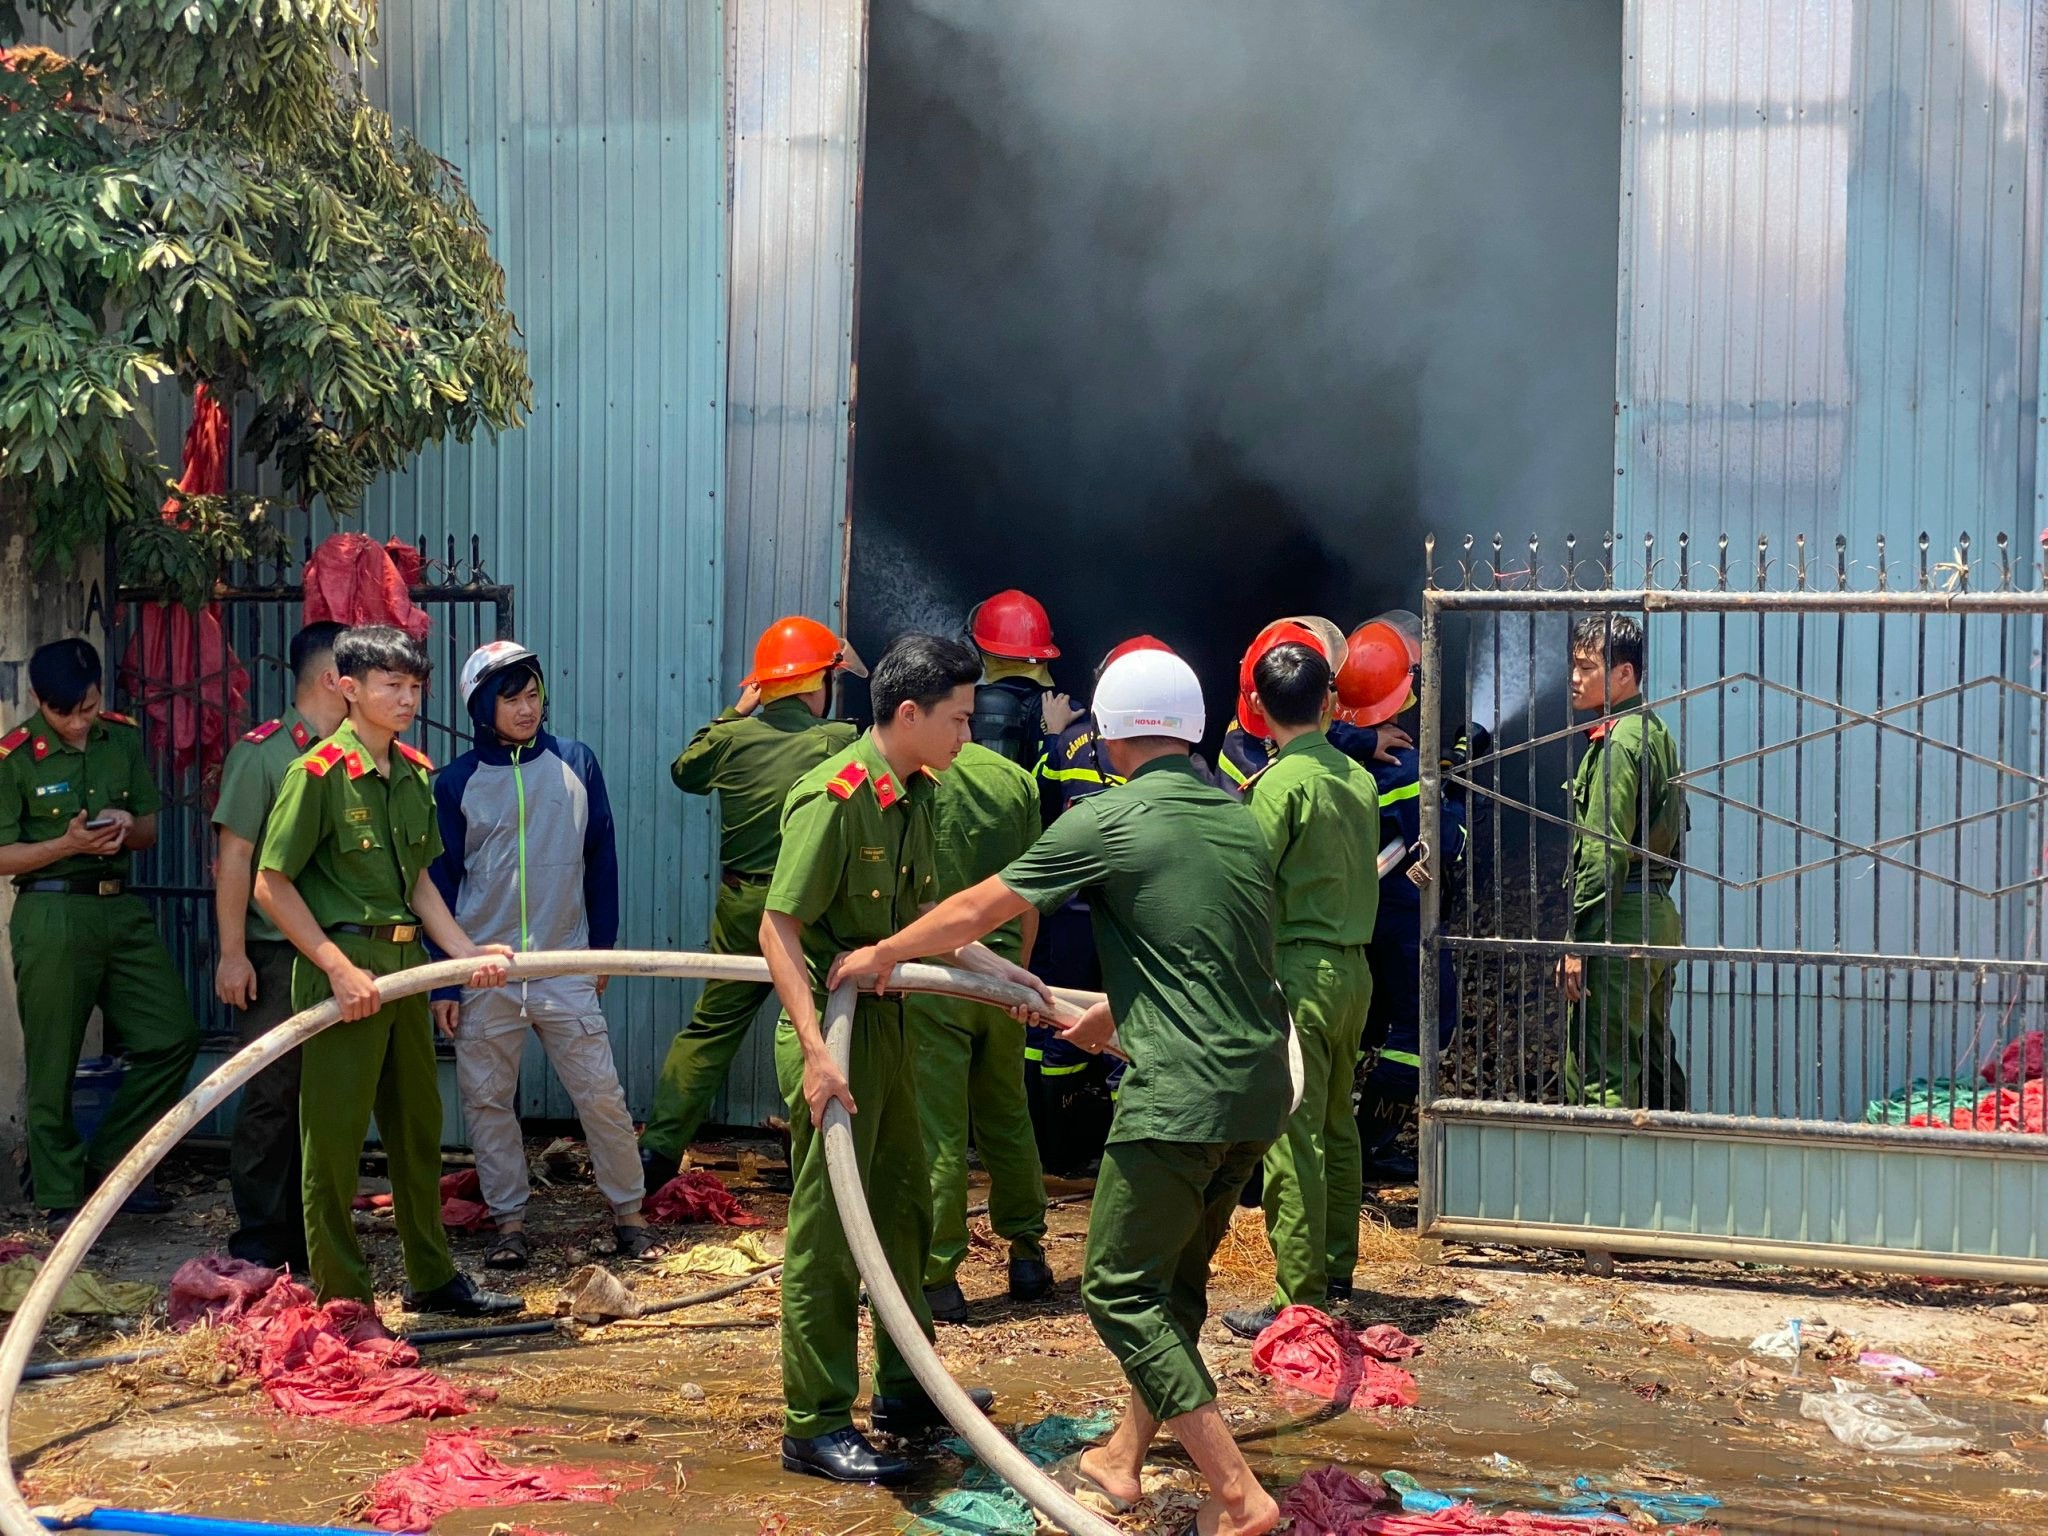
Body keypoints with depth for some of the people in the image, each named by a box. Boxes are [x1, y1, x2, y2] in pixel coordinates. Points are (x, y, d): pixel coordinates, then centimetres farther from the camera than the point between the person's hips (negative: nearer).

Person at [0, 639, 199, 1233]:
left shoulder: (124, 738, 6)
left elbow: (151, 828, 12)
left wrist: (127, 827, -10)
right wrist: (69, 843, -20)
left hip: (122, 908, 5)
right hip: (52, 913, -5)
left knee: (173, 1038, 3)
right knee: (53, 1063, 2)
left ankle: (108, 1162, 19)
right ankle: (60, 1196, 14)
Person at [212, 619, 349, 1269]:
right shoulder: (261, 753, -6)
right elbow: (235, 857, -8)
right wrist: (232, 953, -12)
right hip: (277, 954, -6)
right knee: (272, 1096, -2)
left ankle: (311, 1234, 19)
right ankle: (260, 1242, 8)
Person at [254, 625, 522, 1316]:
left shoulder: (416, 772, 8)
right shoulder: (318, 773, -12)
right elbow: (272, 884, -12)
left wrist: (465, 951, 3)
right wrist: (339, 967, -17)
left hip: (407, 963, 7)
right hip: (342, 965, -7)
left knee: (417, 1123, 16)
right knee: (335, 1134, 1)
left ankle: (432, 1277, 29)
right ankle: (340, 1297, 12)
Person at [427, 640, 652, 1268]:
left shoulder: (577, 764, 1)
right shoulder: (456, 783, -1)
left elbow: (601, 861, 8)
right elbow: (440, 885, 2)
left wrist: (602, 949, 9)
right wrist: (444, 984, -1)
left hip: (565, 969, 0)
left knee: (601, 1095, -1)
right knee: (487, 1101, 7)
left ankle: (629, 1212, 13)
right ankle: (509, 1220, 20)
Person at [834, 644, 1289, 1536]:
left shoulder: (1108, 821, -7)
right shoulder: (1240, 819, 13)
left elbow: (980, 909, 1)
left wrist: (883, 955, 17)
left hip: (1181, 1095, -8)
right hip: (1259, 1091, 8)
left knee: (1121, 1290, 1)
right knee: (1175, 1281, 18)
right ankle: (1122, 1459, 30)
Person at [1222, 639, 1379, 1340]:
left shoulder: (1281, 783, -13)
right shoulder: (1360, 779, 8)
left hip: (1298, 968, -8)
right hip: (1354, 966, 8)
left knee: (1293, 1139, -5)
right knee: (1337, 1126, 17)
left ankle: (1299, 1299, -2)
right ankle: (1336, 1271, 28)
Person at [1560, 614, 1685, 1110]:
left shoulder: (1617, 741, -13)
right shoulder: (1657, 733, 17)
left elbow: (1604, 851, -18)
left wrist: (1579, 939, -17)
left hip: (1620, 919, -10)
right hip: (1660, 914, 10)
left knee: (1598, 1073, -9)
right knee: (1653, 1063, 15)